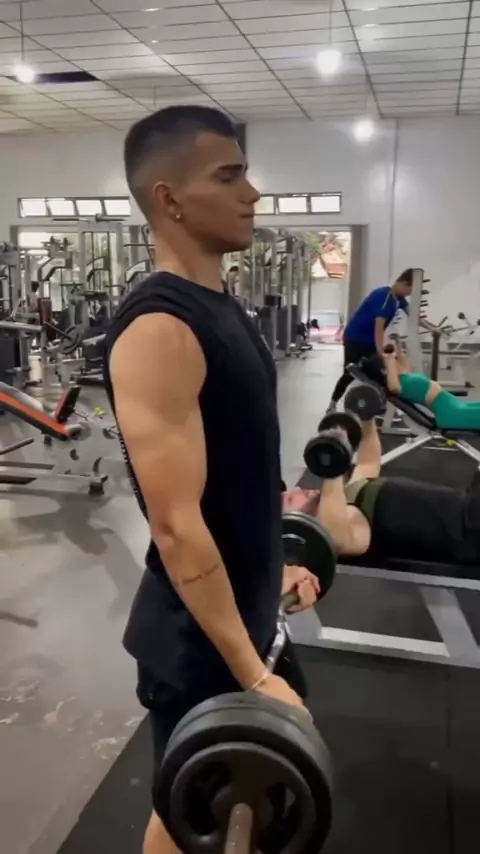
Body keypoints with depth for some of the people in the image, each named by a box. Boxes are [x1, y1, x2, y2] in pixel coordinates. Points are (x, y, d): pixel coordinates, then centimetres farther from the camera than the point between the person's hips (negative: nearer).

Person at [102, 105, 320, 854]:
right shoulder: (158, 330, -26)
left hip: (248, 604, 9)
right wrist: (251, 674, -24)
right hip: (199, 632, -9)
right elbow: (177, 524, -28)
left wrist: (277, 565, 19)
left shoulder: (220, 307, 5)